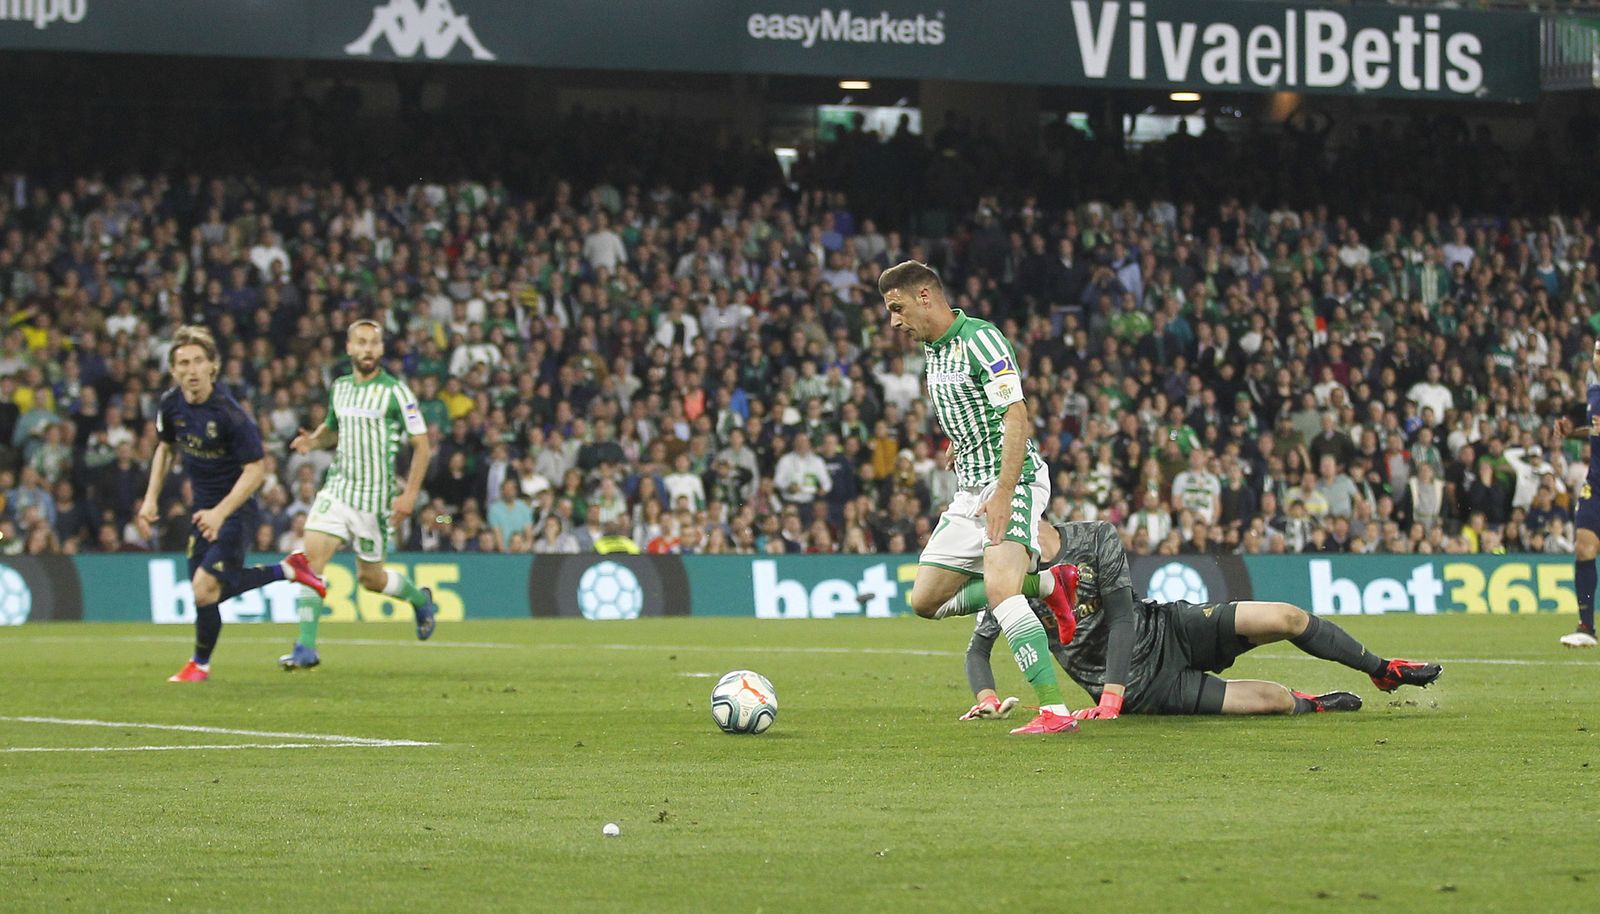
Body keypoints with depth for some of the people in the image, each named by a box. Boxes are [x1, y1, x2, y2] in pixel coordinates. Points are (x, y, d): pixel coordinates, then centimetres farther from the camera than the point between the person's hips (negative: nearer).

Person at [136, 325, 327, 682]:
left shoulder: (228, 413, -26)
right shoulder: (171, 405, -6)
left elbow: (255, 469, -22)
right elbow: (165, 448, 14)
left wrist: (220, 513, -29)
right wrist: (151, 499, 5)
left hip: (235, 510, -7)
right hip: (203, 506, 7)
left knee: (205, 588, -15)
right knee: (217, 588, 14)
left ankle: (200, 663, 11)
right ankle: (289, 569, 34)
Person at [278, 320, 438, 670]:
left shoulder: (395, 391, -8)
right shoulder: (338, 388, 8)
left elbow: (422, 445, -6)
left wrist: (410, 493, -14)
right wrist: (314, 440, 3)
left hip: (375, 498, -4)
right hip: (337, 489, 4)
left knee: (370, 578, 6)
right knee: (312, 556, -14)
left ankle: (420, 599, 39)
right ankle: (306, 648, -12)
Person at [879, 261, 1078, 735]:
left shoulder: (981, 339, -14)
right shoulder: (933, 350, 15)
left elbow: (1017, 420, -22)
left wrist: (1003, 494, -29)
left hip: (1012, 481, -10)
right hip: (971, 489, 10)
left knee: (998, 587, -30)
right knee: (925, 600, 7)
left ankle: (1055, 710, -33)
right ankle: (1044, 585, 19)